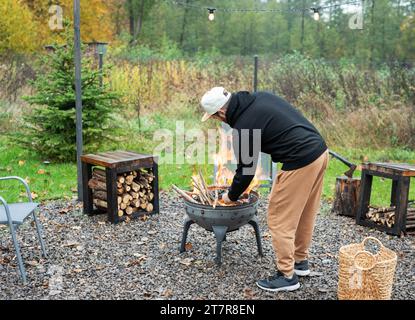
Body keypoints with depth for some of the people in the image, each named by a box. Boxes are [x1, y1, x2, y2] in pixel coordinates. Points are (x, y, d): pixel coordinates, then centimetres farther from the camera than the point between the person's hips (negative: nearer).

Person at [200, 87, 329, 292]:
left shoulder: (244, 127, -12)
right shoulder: (260, 98, 11)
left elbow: (246, 169, -3)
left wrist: (231, 196, 14)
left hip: (300, 163, -10)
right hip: (320, 151, 10)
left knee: (280, 219, 2)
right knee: (304, 214, 21)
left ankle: (287, 276, 11)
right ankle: (300, 261, 36)